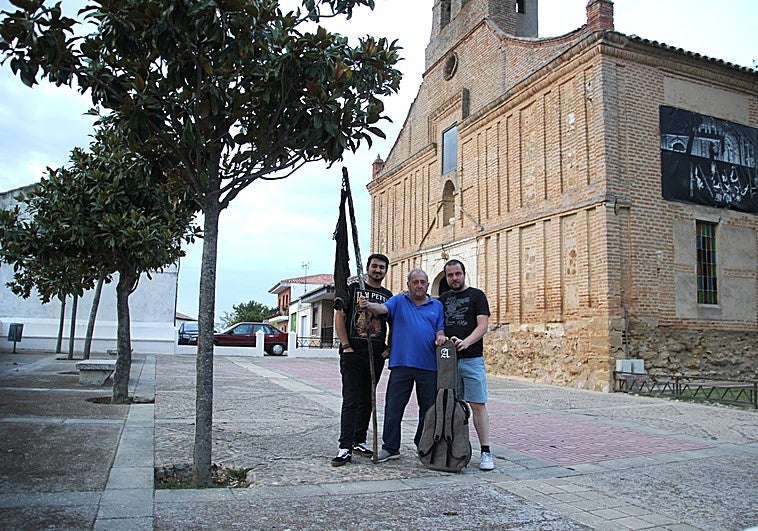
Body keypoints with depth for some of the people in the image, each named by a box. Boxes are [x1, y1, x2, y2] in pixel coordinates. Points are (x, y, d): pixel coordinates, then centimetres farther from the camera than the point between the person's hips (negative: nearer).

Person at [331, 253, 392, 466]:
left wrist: (389, 349, 4)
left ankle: (359, 441, 22)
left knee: (367, 400, 11)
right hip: (353, 353, -4)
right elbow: (339, 317, -1)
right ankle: (345, 448, -7)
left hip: (377, 355, 4)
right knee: (351, 400, -7)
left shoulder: (388, 295, 15)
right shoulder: (353, 289, 3)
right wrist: (346, 346, -9)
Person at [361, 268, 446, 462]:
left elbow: (440, 329, 10)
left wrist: (440, 337, -15)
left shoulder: (437, 305, 13)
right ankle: (390, 447, 12)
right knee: (393, 408, 0)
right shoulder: (399, 301, 8)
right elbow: (383, 308, -10)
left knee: (429, 409, 10)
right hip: (401, 364, -1)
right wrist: (368, 305, -32)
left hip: (429, 366, 2)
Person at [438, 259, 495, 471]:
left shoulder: (477, 295, 4)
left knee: (478, 405, -6)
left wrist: (465, 342, -21)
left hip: (472, 359, -4)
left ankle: (485, 452, -1)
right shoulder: (442, 299, 17)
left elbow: (483, 326, -6)